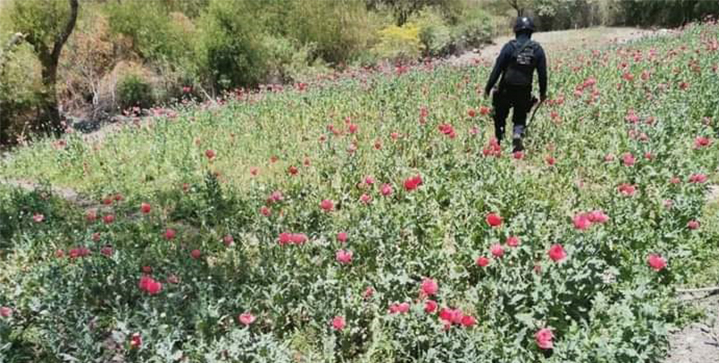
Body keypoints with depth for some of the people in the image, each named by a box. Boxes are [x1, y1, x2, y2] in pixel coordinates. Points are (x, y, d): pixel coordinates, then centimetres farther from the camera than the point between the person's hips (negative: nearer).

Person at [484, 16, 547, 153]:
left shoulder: (509, 46, -8)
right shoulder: (538, 49, 0)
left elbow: (497, 69, -8)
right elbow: (542, 73, 3)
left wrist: (488, 88, -3)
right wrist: (543, 92, 14)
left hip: (506, 90, -2)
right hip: (524, 91, 2)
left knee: (500, 116, 14)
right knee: (520, 117, 15)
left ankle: (499, 142, 17)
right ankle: (517, 135, -11)